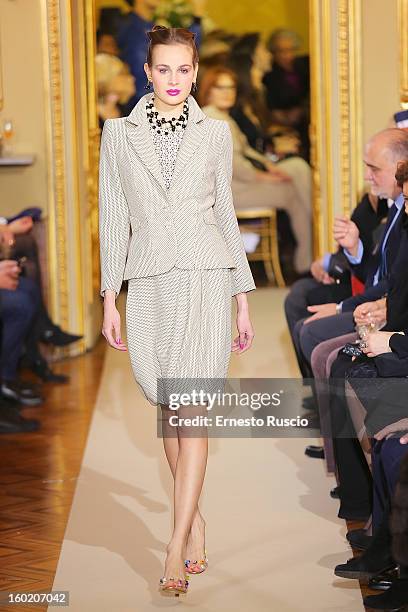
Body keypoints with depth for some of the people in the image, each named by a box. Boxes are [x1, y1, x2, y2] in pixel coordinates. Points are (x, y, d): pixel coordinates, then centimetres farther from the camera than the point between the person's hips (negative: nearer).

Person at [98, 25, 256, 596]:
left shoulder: (216, 132, 7)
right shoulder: (119, 133, 7)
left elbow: (226, 212, 11)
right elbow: (113, 217, 8)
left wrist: (243, 297, 10)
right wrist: (110, 298, 4)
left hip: (206, 276, -2)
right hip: (149, 282, 2)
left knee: (190, 412, -9)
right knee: (168, 410, 7)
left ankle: (176, 548, -9)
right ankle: (195, 519, 25)